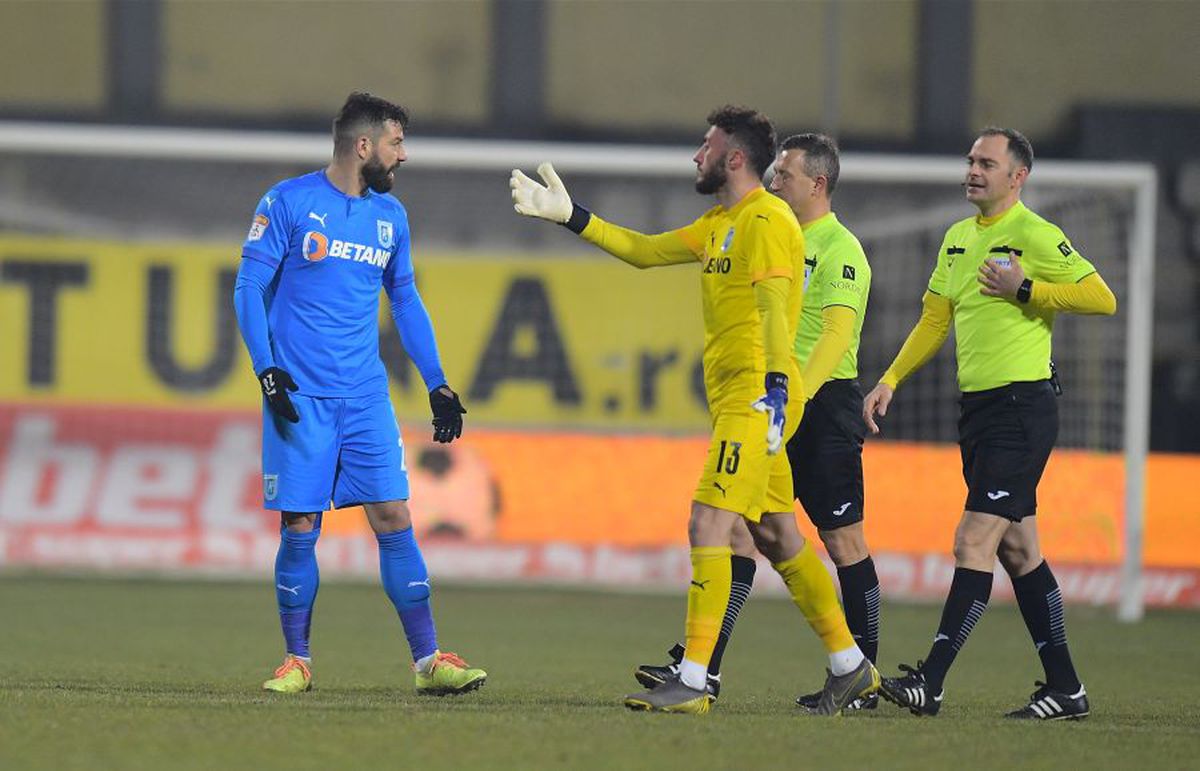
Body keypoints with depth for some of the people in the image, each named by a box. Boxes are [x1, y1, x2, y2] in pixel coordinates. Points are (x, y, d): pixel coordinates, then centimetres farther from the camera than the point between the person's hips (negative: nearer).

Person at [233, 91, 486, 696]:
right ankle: (297, 660, 11)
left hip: (366, 397, 4)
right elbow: (249, 288, -3)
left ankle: (427, 659, -2)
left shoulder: (390, 215, 12)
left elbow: (404, 300, 21)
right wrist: (266, 369, -14)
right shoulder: (288, 203, -3)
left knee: (393, 518, -3)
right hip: (300, 397, -4)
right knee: (300, 528, -2)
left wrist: (437, 384, 15)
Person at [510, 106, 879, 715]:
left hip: (754, 397, -10)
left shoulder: (767, 221, -12)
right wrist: (569, 216, 22)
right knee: (776, 536, 13)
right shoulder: (720, 224, 19)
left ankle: (691, 682, -17)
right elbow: (643, 251, 25)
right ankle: (849, 666, 20)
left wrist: (775, 388, -30)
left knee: (708, 524, -15)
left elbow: (773, 309, -22)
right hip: (730, 397, 10)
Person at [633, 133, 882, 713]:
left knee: (843, 543, -2)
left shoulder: (840, 250, -10)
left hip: (824, 406, -9)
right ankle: (703, 666, -2)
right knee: (739, 530, 1)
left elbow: (836, 334, -22)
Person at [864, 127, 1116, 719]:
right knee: (1017, 549, 10)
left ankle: (929, 682, -16)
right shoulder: (958, 238, 15)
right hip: (976, 405, 9)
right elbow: (934, 319, 21)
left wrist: (1025, 289, -18)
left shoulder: (1034, 235, -9)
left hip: (1022, 407, -9)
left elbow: (1101, 298, -15)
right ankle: (1065, 689, 15)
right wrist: (891, 380, 12)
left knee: (974, 542, -13)